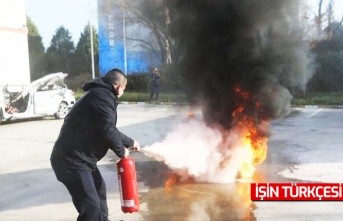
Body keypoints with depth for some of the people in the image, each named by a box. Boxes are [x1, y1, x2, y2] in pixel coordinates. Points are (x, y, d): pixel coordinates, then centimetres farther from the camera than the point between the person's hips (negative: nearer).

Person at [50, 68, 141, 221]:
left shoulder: (100, 94, 20)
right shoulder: (102, 96, -14)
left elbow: (110, 130, 30)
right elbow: (108, 131, -22)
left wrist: (130, 142, 38)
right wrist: (121, 151, -5)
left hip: (77, 157, 11)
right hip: (72, 160, -11)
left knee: (99, 188, 29)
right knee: (91, 206, -11)